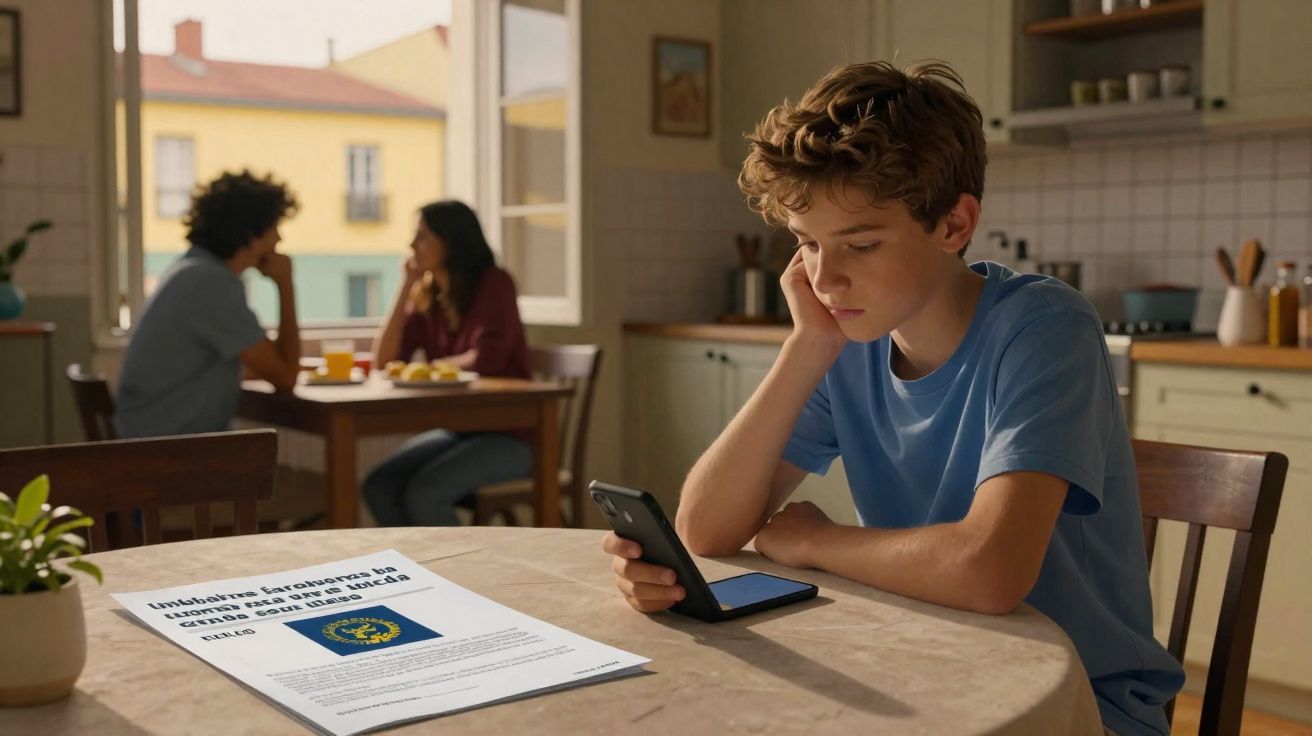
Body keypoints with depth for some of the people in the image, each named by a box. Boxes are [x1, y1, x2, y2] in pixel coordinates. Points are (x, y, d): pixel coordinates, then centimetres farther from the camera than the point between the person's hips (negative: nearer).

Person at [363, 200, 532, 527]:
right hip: (456, 429, 6)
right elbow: (384, 361, -3)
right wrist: (406, 287, -5)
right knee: (379, 486, -12)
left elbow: (486, 359, -23)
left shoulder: (494, 284, -10)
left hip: (508, 435, -6)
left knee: (423, 492, -25)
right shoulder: (427, 296, 6)